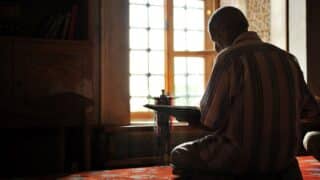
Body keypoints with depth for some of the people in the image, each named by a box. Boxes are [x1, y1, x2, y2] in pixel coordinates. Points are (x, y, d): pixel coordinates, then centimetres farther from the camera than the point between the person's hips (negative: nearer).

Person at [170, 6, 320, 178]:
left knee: (179, 154, 18)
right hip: (283, 157, 6)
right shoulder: (287, 58, 4)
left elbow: (211, 119, -13)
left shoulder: (229, 58, -13)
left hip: (240, 158, -6)